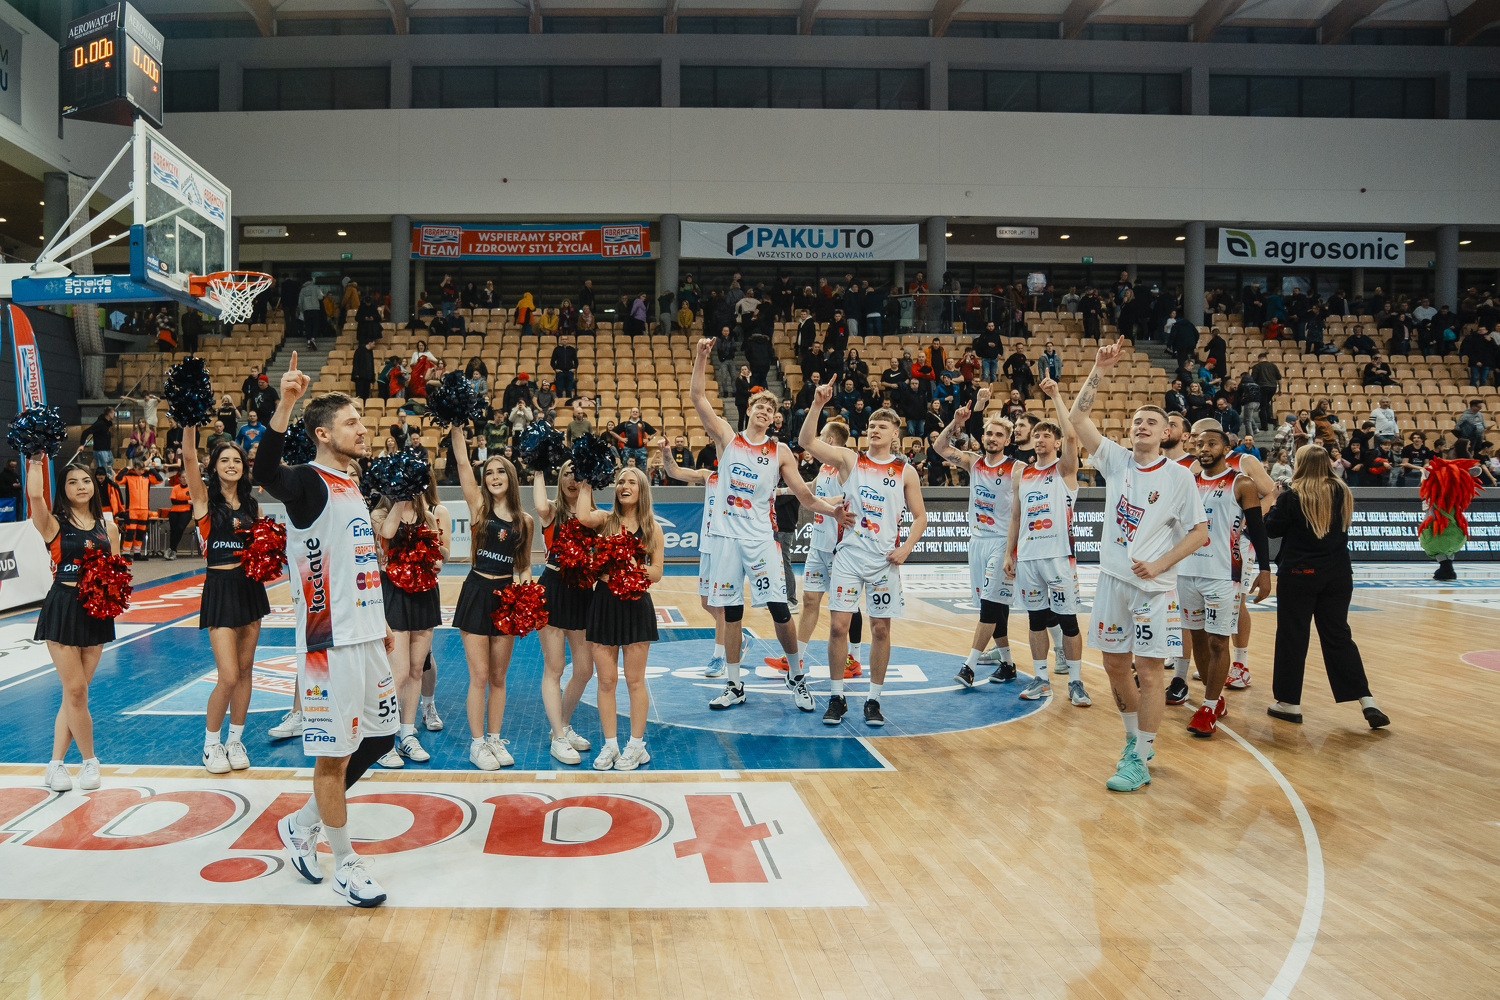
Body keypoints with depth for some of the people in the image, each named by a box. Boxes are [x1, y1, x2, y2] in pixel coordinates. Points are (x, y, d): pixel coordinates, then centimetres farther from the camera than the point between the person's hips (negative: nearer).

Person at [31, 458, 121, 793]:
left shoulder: (107, 527, 9)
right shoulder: (53, 524, -2)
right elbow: (35, 494, -22)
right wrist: (36, 459, -13)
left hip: (96, 611, 4)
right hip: (62, 608, -4)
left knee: (74, 691, 7)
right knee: (75, 691, -4)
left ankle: (56, 764, 15)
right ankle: (89, 760, 11)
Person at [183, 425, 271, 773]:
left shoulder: (251, 503, 10)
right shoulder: (205, 496, -2)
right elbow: (189, 457, -16)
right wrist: (190, 422, -27)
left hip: (251, 586, 5)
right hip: (220, 587, -5)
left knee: (245, 669, 10)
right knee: (228, 677, -8)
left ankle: (235, 740, 24)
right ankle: (211, 744, 13)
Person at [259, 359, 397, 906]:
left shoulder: (352, 485, 14)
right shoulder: (309, 482, -11)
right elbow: (266, 474, -36)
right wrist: (284, 404, -47)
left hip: (365, 635, 9)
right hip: (329, 640, -9)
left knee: (377, 738, 17)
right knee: (333, 752, 3)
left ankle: (302, 824, 32)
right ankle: (346, 863, 17)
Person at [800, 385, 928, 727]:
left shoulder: (906, 472, 4)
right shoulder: (850, 460, 3)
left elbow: (920, 516, 9)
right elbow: (807, 442, -7)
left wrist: (906, 548, -6)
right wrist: (818, 405, -19)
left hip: (884, 559, 0)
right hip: (849, 555, 0)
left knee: (881, 628, 4)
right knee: (838, 624, -4)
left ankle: (874, 700, 17)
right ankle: (837, 699, 9)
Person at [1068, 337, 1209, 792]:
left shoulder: (1179, 477, -4)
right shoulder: (1116, 460, 4)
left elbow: (1199, 530, -3)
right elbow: (1078, 417, -5)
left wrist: (1160, 564, -14)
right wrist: (1099, 370, -13)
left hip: (1151, 585, -4)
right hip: (1112, 579, 4)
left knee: (1148, 672, -2)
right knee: (1115, 665, 12)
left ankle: (1141, 762, 5)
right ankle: (1134, 739, 32)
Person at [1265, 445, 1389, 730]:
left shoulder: (1292, 497, -13)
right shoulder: (1342, 494, 3)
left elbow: (1272, 529, -5)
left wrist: (1274, 504, 10)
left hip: (1299, 575, -5)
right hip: (1338, 575, 5)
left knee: (1292, 636, 4)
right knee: (1338, 636, 11)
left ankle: (1290, 703, 11)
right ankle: (1366, 700, 3)